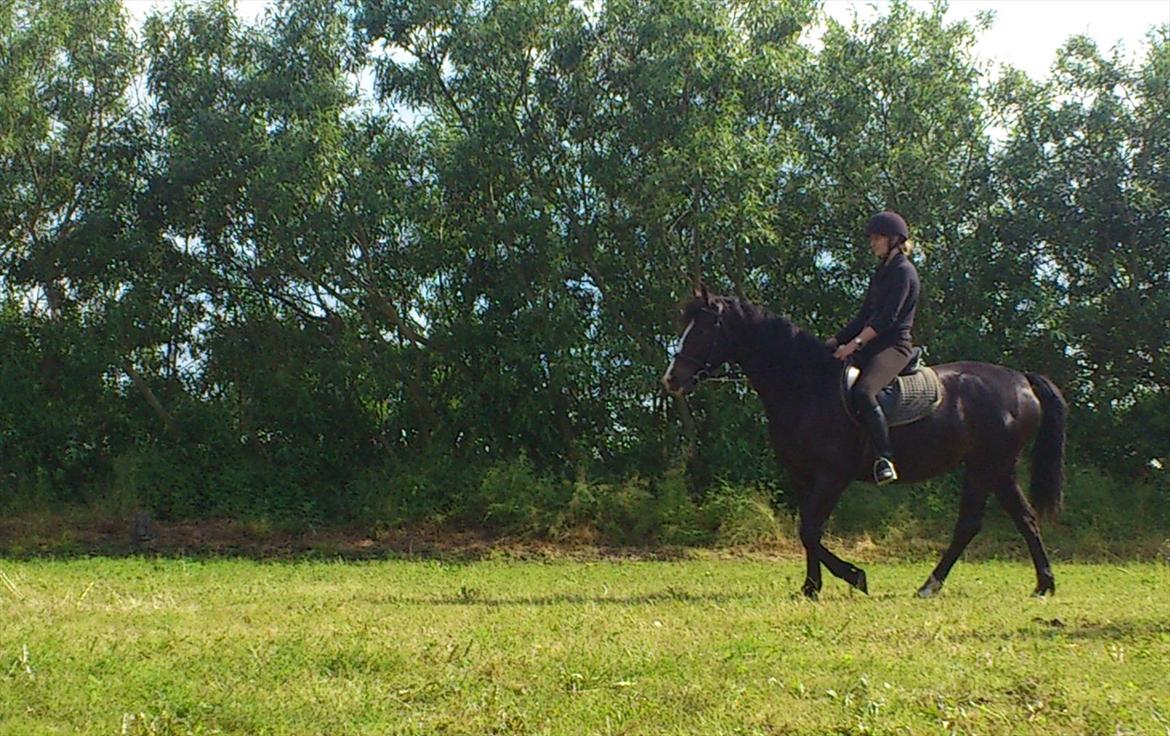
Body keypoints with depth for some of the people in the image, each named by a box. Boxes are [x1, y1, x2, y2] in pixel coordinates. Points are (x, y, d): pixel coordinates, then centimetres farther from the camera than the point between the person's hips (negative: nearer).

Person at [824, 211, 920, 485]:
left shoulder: (903, 272, -8)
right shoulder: (881, 273, 21)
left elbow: (887, 318, -17)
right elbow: (865, 315, 23)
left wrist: (855, 343, -23)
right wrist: (838, 339, 16)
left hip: (894, 346, -10)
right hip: (873, 345, 10)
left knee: (863, 392, -33)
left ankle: (884, 459, -34)